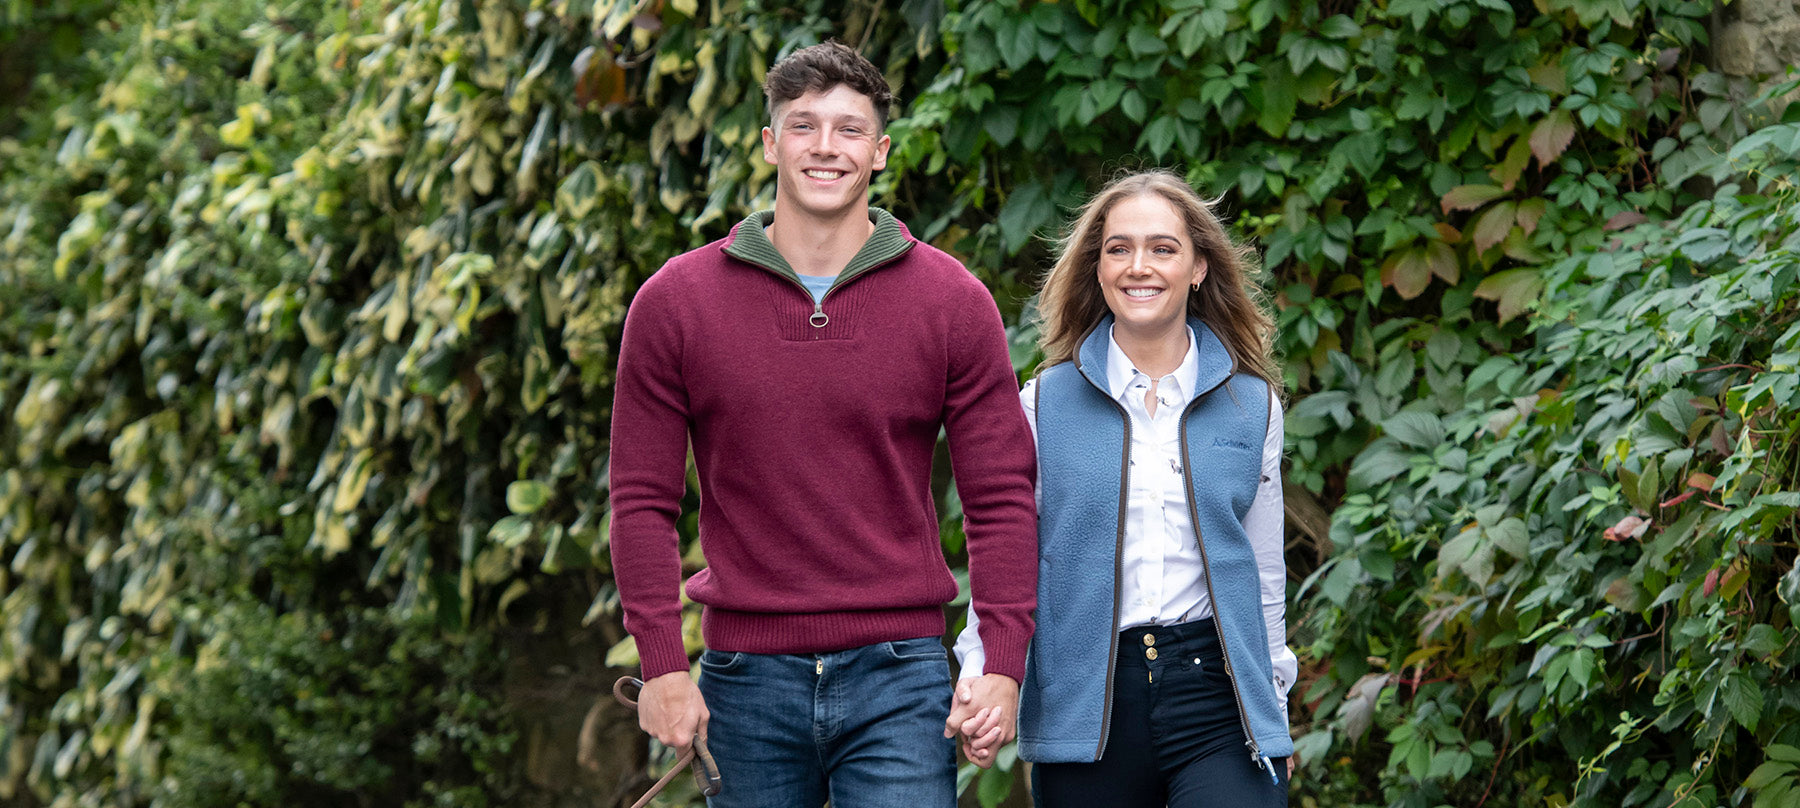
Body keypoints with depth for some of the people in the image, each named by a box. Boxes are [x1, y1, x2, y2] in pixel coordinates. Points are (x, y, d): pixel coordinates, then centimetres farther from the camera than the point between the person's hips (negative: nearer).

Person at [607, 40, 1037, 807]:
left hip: (897, 673, -1)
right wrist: (661, 665, -4)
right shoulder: (675, 301, 3)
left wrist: (1002, 665, -7)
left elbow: (1001, 497, 2)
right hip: (746, 681, 1)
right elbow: (644, 500, 4)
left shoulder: (953, 301, 1)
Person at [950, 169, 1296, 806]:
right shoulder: (1046, 404, 4)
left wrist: (1273, 702, 16)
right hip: (1085, 704, 0)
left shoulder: (1251, 406, 8)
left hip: (1215, 686, 0)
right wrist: (979, 672, -10)